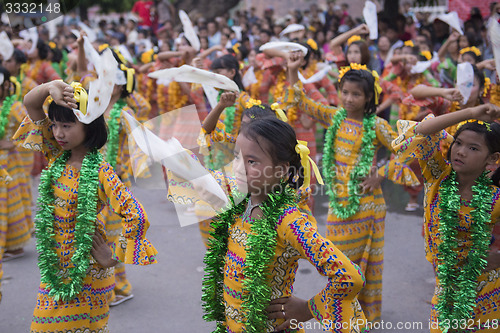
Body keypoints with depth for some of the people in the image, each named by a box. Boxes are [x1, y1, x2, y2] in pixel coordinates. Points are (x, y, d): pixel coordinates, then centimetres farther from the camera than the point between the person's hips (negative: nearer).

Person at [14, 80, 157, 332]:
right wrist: (51, 86, -20)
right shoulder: (57, 156, 0)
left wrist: (114, 257, -17)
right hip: (55, 264, 7)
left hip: (86, 270, -6)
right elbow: (30, 103, 0)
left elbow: (136, 216, -25)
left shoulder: (100, 172, -19)